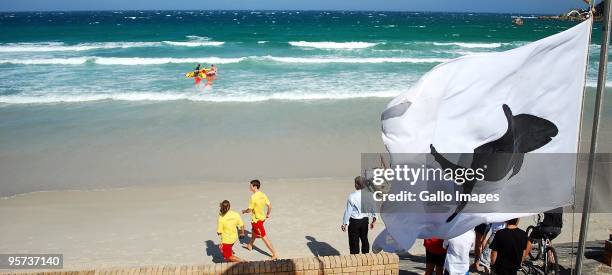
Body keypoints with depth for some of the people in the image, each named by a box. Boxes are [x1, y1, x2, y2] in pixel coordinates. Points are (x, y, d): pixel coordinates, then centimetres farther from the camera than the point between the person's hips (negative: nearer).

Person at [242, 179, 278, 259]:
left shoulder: (253, 197, -26)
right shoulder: (263, 195, -3)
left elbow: (250, 210, -20)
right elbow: (270, 206, 1)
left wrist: (244, 211, 2)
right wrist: (268, 214, 17)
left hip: (257, 220, -9)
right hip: (262, 217, 9)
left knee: (264, 237, -3)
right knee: (254, 232, 31)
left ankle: (274, 254, -2)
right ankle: (249, 246, 53)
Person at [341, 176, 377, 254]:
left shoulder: (352, 196, -21)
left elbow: (348, 211, -14)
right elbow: (373, 208, 2)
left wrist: (345, 223, -3)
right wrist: (374, 219, 17)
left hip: (354, 221, -5)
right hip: (365, 220, 5)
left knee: (354, 242, 9)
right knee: (364, 240, 21)